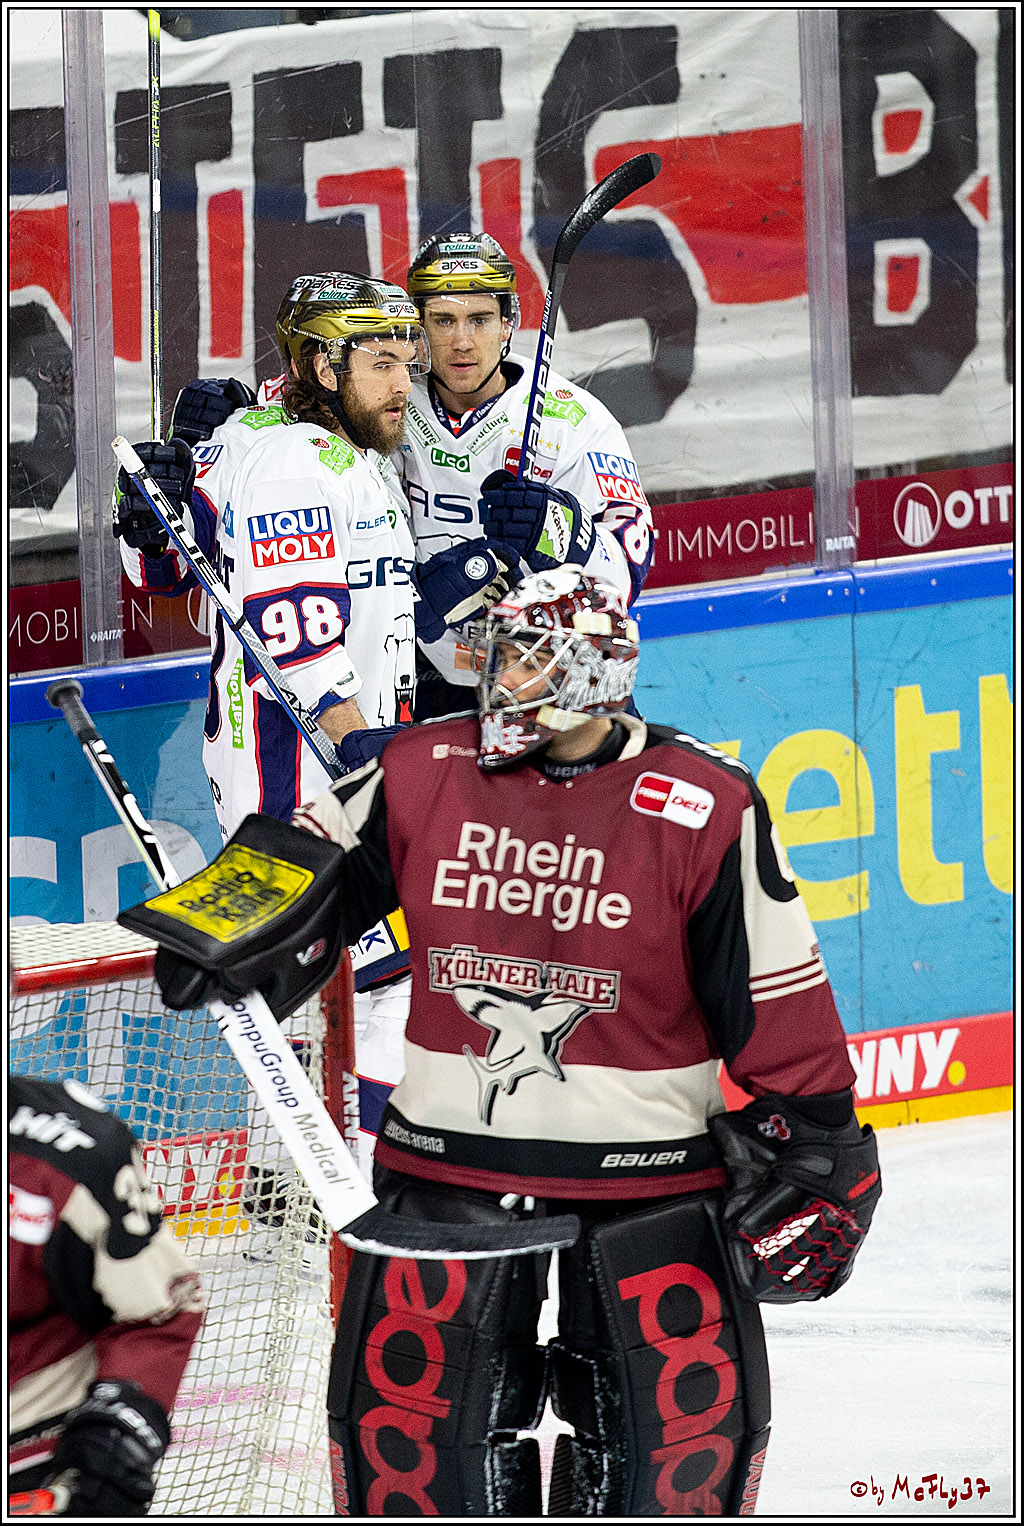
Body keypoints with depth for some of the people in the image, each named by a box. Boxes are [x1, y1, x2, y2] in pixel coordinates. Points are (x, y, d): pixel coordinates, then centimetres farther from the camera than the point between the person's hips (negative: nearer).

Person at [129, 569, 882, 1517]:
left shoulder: (707, 807, -9)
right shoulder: (426, 772, -1)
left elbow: (776, 992, -4)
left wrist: (812, 1133, -3)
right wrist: (237, 933, -3)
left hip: (649, 1174, -2)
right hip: (449, 1156, 2)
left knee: (688, 1412, -1)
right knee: (403, 1396, 1)